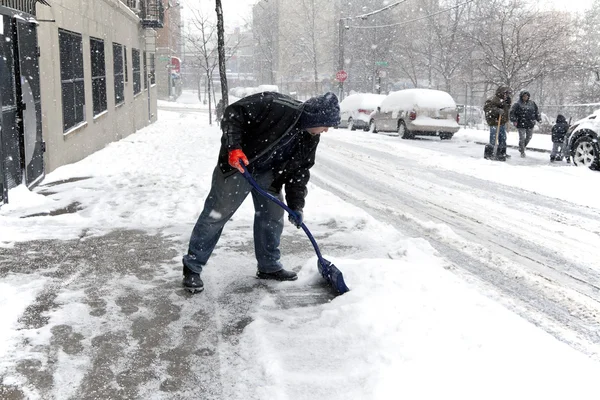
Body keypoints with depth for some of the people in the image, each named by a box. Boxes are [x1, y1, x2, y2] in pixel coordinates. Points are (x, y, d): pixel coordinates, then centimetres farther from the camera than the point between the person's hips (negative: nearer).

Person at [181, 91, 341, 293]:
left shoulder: (310, 139, -3)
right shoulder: (275, 106, -27)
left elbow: (299, 171, 3)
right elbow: (234, 113, -24)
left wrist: (296, 206, -5)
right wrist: (233, 147, -33)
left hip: (268, 174, 7)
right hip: (237, 166, -7)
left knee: (273, 218, 12)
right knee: (214, 216, -2)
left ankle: (269, 267, 30)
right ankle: (192, 268, 9)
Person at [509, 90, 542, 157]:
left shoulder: (532, 103, 9)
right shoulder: (517, 104, -6)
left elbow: (536, 111, 18)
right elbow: (512, 112, -7)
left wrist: (539, 119, 14)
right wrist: (514, 120, -15)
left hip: (530, 124, 5)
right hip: (521, 124, -5)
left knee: (529, 137, 15)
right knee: (522, 138, -3)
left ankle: (523, 147, 39)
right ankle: (522, 152, 9)